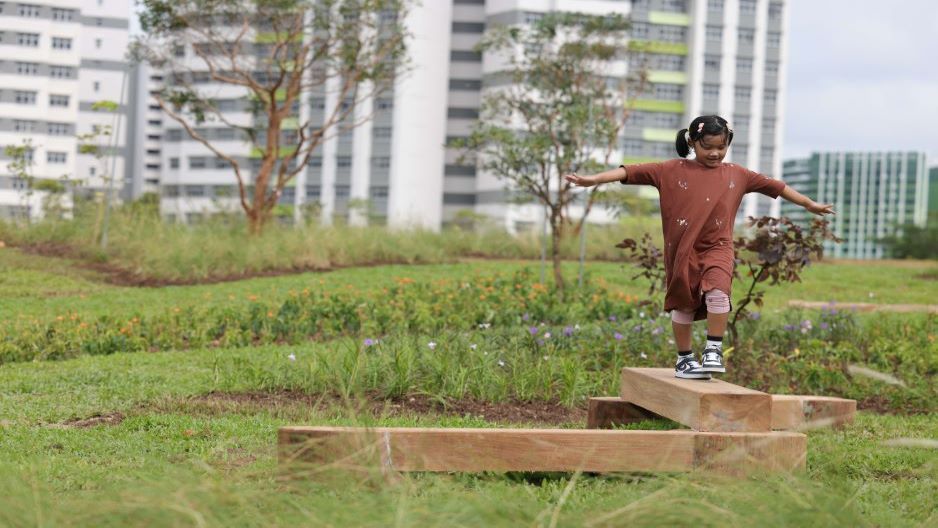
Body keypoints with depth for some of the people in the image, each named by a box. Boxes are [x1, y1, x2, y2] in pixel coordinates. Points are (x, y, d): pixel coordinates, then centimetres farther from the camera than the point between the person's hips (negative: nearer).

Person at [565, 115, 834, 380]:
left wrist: (810, 204, 20)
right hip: (682, 249, 0)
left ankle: (714, 350, -10)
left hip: (717, 247, 0)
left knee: (718, 291, -24)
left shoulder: (737, 174, 6)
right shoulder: (673, 171, -2)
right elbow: (633, 172, -11)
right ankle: (685, 359, 23)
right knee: (683, 304, 7)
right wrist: (594, 179, -20)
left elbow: (775, 186, 14)